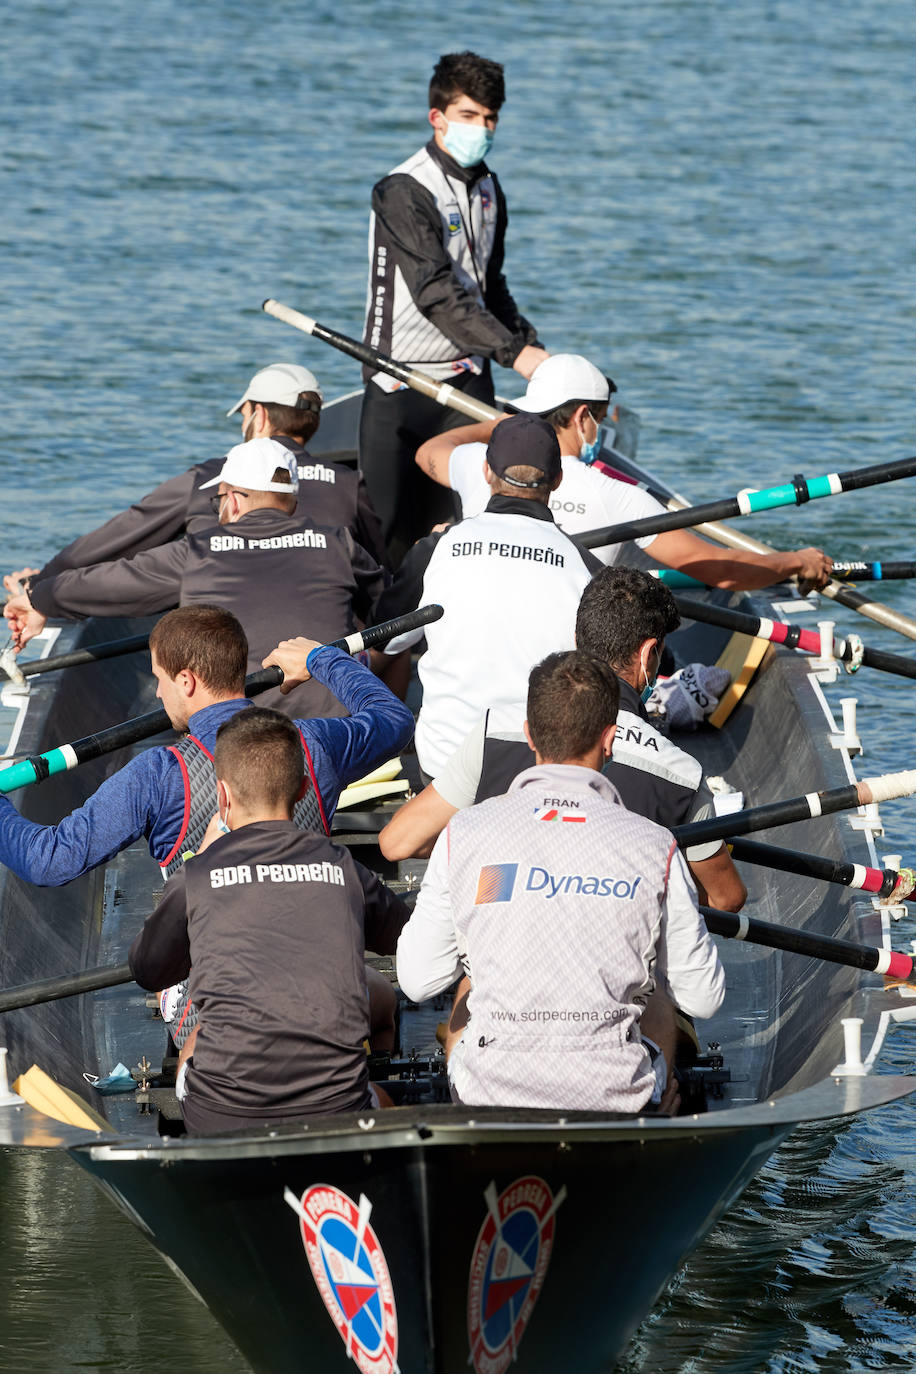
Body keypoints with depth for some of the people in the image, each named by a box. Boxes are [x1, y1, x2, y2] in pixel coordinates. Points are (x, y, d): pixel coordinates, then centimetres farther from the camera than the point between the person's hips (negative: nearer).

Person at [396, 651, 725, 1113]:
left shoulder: (464, 834, -5)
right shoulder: (653, 846, -6)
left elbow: (417, 982, 3)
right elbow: (702, 999, 3)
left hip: (489, 1093, 0)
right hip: (614, 1099, 0)